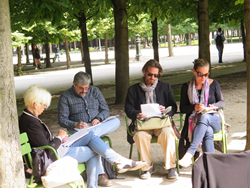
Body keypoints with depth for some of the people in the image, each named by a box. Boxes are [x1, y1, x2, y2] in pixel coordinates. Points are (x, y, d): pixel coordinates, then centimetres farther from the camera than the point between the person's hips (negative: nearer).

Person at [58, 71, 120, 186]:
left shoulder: (95, 91, 13)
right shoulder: (65, 97, 1)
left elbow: (105, 110, 11)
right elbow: (62, 120, -2)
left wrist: (98, 119, -11)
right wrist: (75, 124, -21)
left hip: (98, 126, 4)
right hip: (78, 130, -4)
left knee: (116, 121, -25)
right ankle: (101, 174, -37)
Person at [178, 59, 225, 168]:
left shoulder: (213, 84, 7)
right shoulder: (186, 87, 6)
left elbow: (222, 102, 11)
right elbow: (182, 108, 5)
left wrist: (214, 106, -14)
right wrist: (194, 107, -17)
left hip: (213, 120, 0)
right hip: (194, 121, 0)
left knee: (204, 117, -39)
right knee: (208, 132, -38)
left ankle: (190, 153, -48)